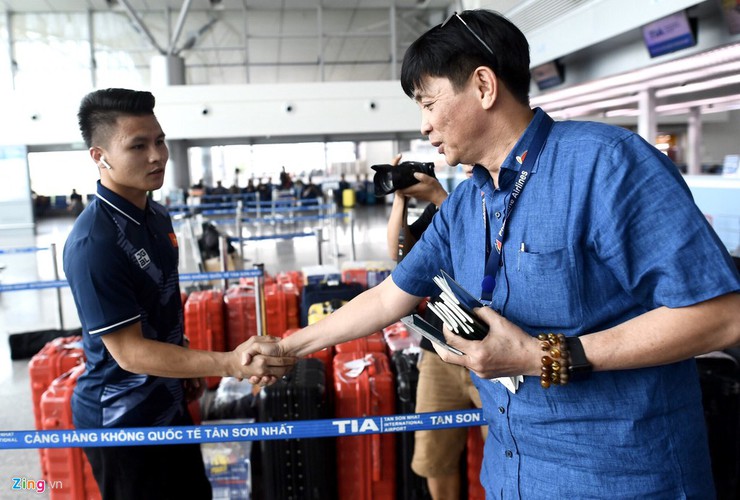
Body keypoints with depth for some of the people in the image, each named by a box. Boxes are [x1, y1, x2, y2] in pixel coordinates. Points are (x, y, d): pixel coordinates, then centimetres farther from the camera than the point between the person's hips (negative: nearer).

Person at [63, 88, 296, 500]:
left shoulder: (158, 217, 1)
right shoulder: (93, 242, -26)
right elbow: (129, 351, -27)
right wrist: (230, 364, -35)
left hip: (168, 405, 8)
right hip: (122, 420, -8)